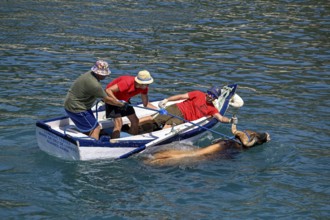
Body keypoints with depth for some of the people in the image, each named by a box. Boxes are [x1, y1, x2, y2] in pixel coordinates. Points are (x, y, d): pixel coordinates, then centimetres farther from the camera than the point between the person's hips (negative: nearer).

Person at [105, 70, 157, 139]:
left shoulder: (144, 87, -14)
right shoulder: (127, 83, -37)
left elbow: (146, 104, -5)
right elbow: (108, 90, -37)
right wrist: (117, 101, -47)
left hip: (124, 100, 8)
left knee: (135, 121, 4)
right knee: (119, 123, -21)